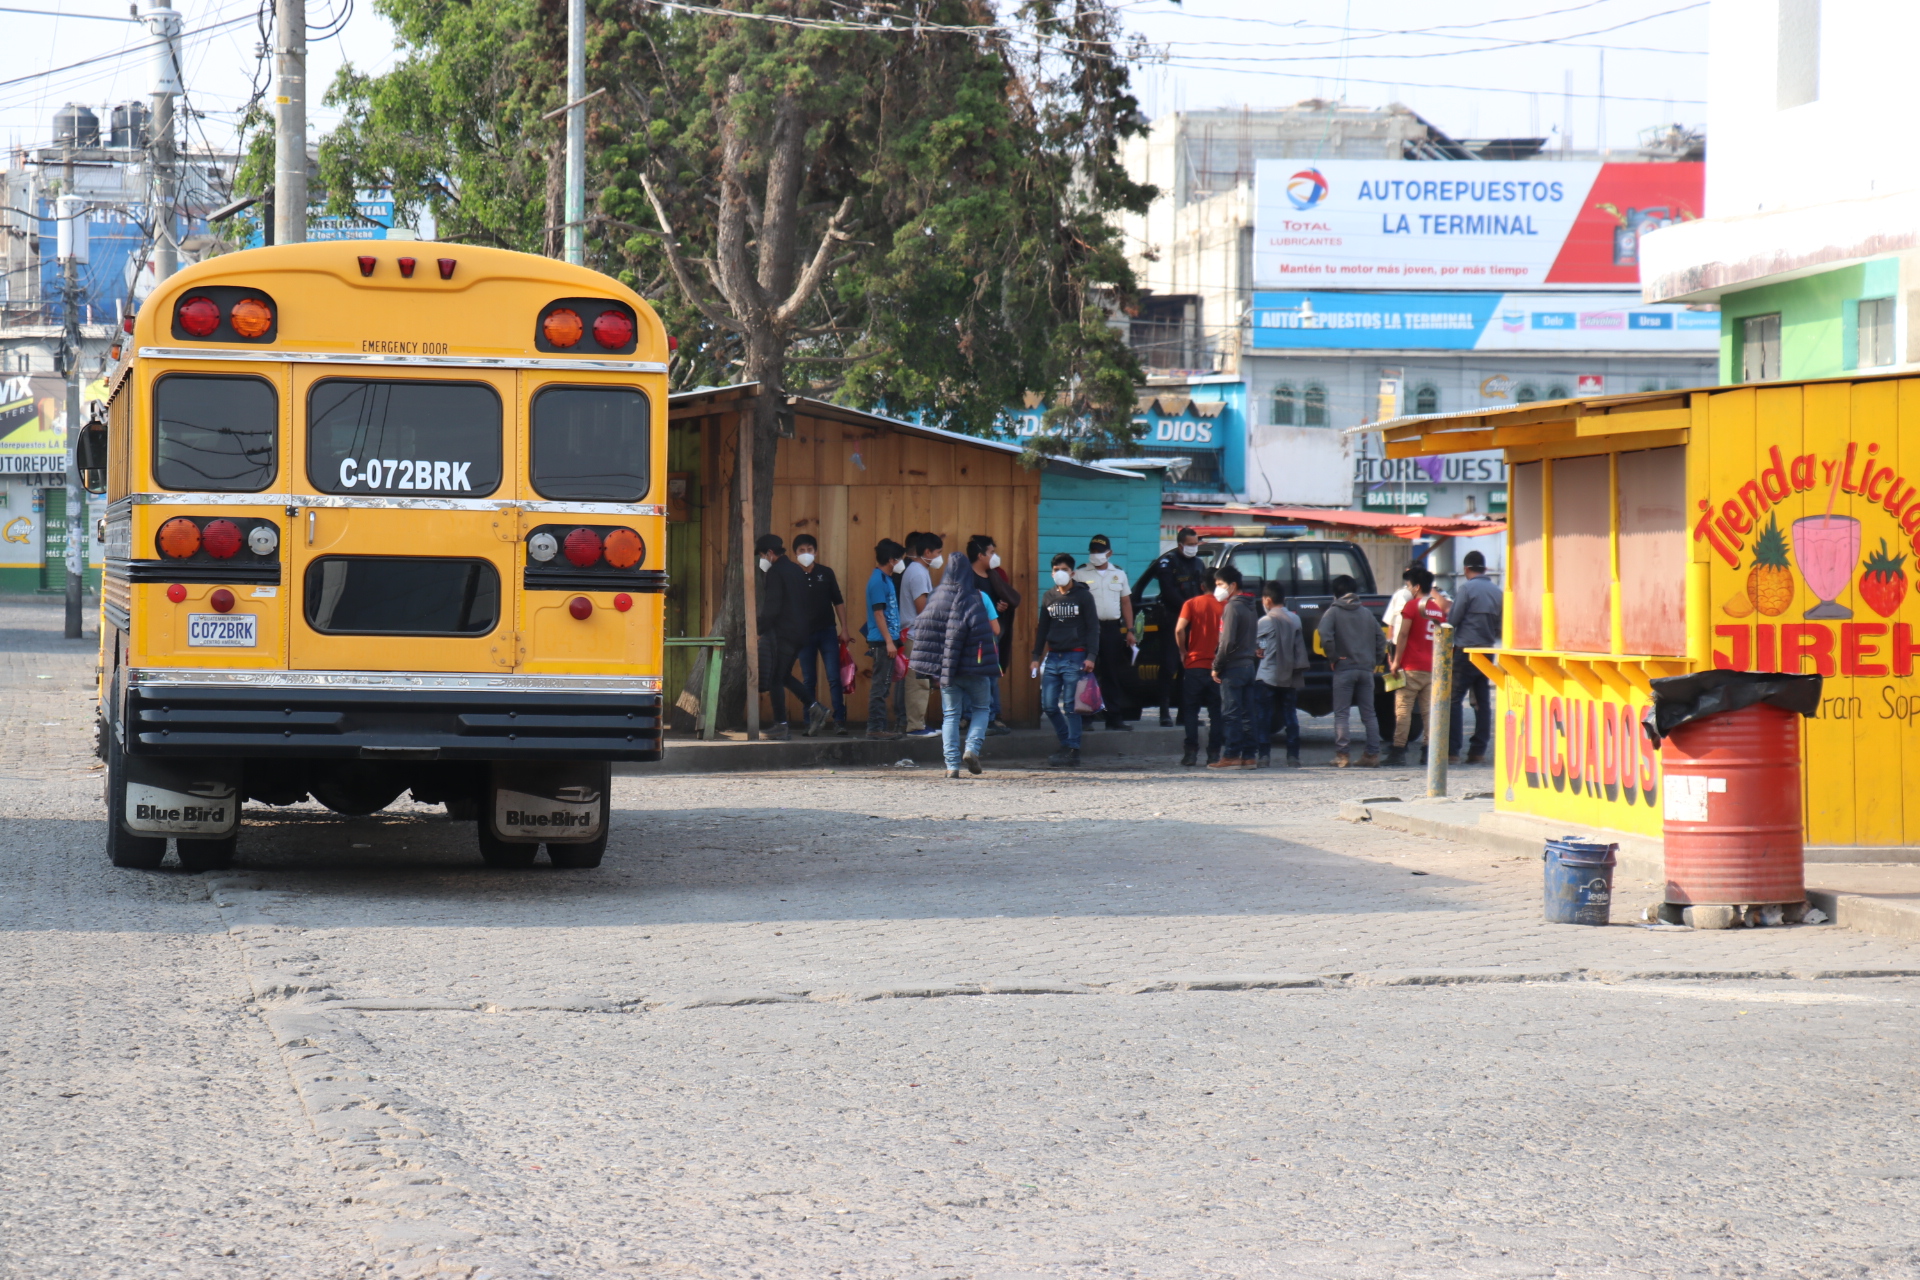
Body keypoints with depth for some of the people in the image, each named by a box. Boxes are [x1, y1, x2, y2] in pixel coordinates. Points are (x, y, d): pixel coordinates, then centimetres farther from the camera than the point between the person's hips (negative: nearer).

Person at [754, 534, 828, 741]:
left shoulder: (774, 572, -13)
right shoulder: (796, 570, 14)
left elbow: (772, 607, -20)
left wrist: (759, 629, -9)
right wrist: (762, 618, 23)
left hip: (780, 632, -9)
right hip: (799, 631, 9)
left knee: (775, 679, 1)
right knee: (784, 676, 19)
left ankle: (781, 726, 2)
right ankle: (814, 707, 7)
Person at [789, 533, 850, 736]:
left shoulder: (826, 573, 3)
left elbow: (838, 602, 8)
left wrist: (843, 629, 2)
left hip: (827, 631, 0)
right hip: (804, 634, 0)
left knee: (834, 678, -7)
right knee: (808, 681, 6)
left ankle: (839, 721, -8)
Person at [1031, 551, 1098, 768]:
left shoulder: (1083, 596, 0)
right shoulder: (1049, 598, 13)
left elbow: (1093, 627, -2)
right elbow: (1042, 628, 19)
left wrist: (1090, 656, -11)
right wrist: (1036, 657, 14)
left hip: (1075, 657, -5)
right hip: (1052, 656, 5)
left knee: (1070, 706, -6)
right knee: (1048, 705, 1)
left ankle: (1072, 751, -2)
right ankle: (1066, 742, 15)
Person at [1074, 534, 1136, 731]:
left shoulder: (1119, 574, 14)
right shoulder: (1080, 574, 3)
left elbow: (1126, 603, 16)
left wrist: (1130, 629, 9)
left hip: (1113, 628, 3)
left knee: (1113, 674, 5)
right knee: (1088, 673, -5)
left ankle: (1115, 717, 8)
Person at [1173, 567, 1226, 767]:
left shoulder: (1192, 604, 0)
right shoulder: (1225, 606, 1)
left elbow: (1179, 630, -12)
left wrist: (1183, 652, 1)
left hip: (1194, 665, -1)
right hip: (1217, 666, 1)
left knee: (1190, 711, 5)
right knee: (1215, 713, 7)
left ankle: (1191, 752, -2)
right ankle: (1214, 753, 3)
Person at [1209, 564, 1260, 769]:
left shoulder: (1232, 607, -13)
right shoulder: (1250, 607, 16)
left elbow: (1228, 642, -18)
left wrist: (1217, 667, -12)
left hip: (1233, 667, -9)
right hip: (1249, 665, 9)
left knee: (1230, 714, -7)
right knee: (1245, 714, 9)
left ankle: (1231, 756, -9)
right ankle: (1248, 756, 9)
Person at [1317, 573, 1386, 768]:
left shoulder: (1332, 612, -1)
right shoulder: (1365, 612, 14)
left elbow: (1326, 637, -17)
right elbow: (1381, 637, 12)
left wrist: (1332, 656, -6)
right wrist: (1376, 660, 15)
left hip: (1344, 669, -4)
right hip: (1366, 669, 4)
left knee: (1341, 714, -1)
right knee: (1369, 714, 8)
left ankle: (1342, 754, -8)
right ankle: (1373, 754, 4)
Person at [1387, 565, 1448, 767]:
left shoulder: (1411, 605, -6)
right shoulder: (1439, 608, 12)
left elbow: (1403, 635, -10)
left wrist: (1396, 661, -7)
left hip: (1411, 667, -6)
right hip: (1432, 668, 6)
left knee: (1403, 709, -5)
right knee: (1429, 710, 6)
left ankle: (1399, 750, -10)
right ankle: (1428, 751, 2)